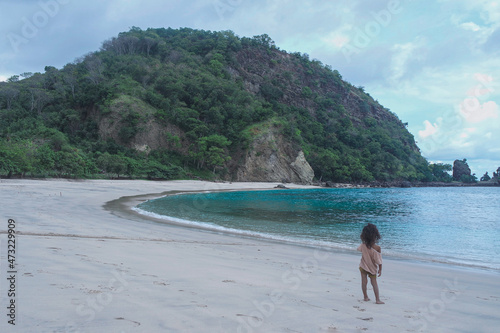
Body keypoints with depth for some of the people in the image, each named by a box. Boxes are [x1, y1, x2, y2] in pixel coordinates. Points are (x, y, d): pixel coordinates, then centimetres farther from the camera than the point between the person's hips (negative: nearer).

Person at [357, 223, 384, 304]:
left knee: (364, 281, 13)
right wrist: (380, 269, -6)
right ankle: (377, 299, 10)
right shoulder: (377, 248, -28)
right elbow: (379, 261, -20)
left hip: (363, 266, 2)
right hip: (372, 268, -1)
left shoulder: (363, 246, -20)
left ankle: (366, 297, 23)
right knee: (374, 282, 12)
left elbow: (359, 249, 6)